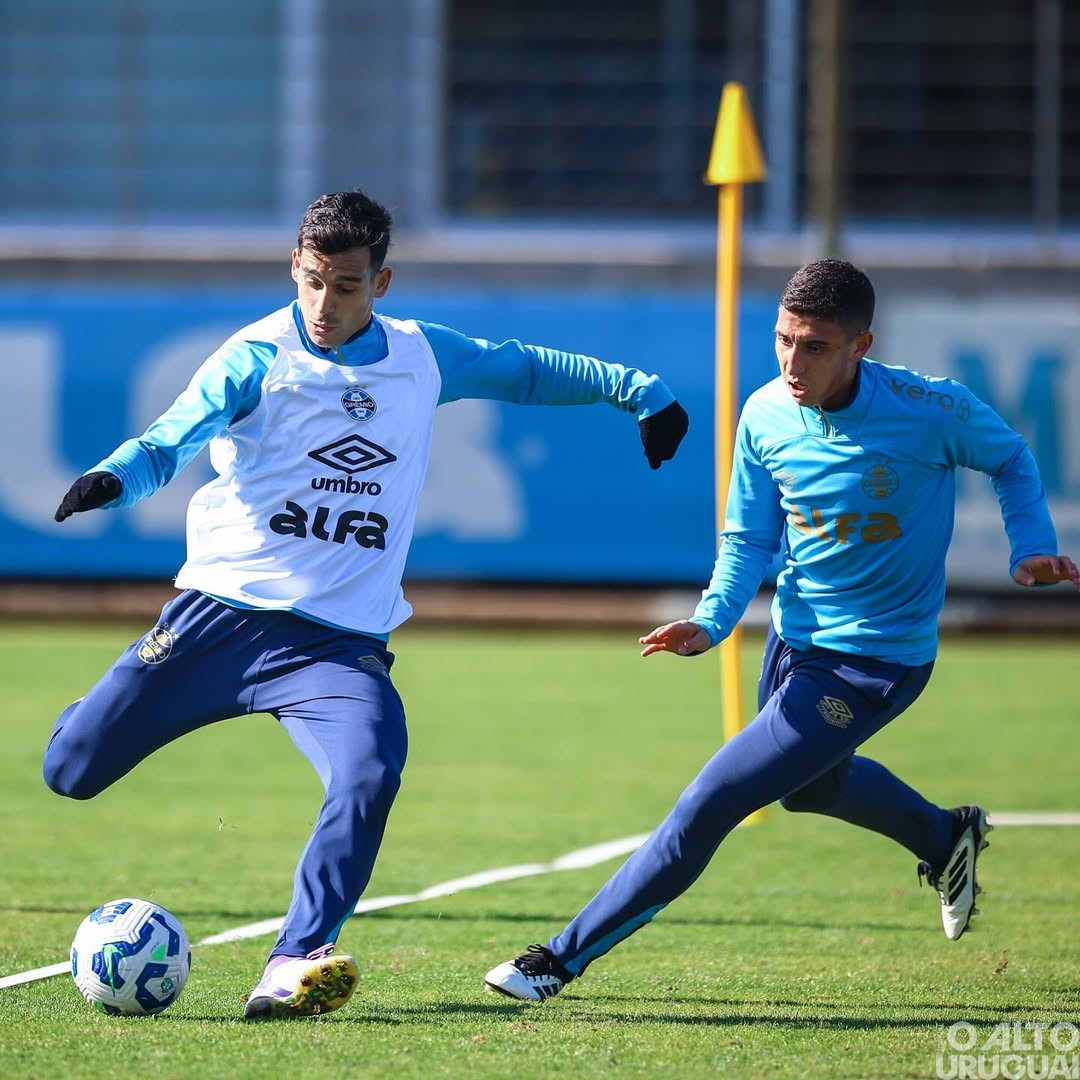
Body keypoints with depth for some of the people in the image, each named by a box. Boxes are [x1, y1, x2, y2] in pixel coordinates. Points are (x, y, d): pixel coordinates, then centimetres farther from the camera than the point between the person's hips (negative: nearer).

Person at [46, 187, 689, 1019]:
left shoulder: (423, 358, 8)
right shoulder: (258, 357, -6)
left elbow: (529, 371, 24)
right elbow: (173, 439, -20)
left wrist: (639, 390, 23)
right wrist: (114, 479, -41)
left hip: (341, 640, 2)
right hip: (223, 611, -1)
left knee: (370, 775, -28)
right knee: (73, 770, -1)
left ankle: (293, 968, -27)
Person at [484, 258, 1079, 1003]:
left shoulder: (932, 411, -23)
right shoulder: (766, 416, -10)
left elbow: (1011, 460, -1)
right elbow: (749, 538, 0)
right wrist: (712, 621, -16)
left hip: (872, 664, -6)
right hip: (794, 640, 6)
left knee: (710, 805, -12)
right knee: (807, 784, 33)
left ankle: (567, 958, -3)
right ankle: (945, 838, 60)